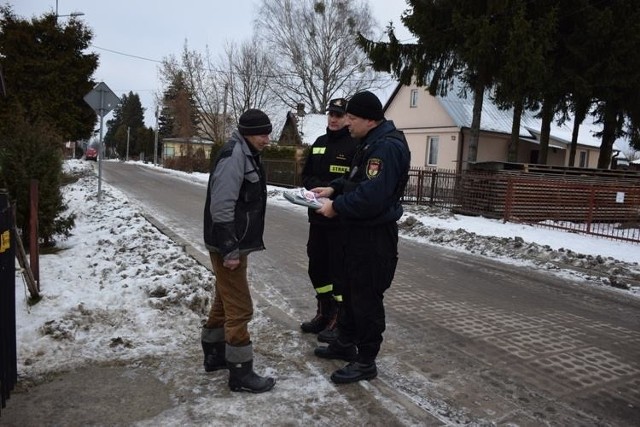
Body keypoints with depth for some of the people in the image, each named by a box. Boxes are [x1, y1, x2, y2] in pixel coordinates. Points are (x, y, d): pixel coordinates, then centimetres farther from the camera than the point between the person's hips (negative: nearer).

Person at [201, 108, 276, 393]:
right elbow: (221, 207, -25)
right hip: (229, 247, -10)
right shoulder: (233, 156, -19)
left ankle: (215, 355, 34)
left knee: (224, 302, 19)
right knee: (239, 309, -3)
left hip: (236, 244, 10)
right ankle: (240, 373, 7)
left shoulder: (247, 155, 13)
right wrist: (229, 250, -24)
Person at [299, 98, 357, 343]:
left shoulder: (355, 145, -9)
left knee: (339, 268, -1)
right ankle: (324, 313, 31)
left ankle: (340, 319, 13)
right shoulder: (319, 143, 14)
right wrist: (317, 187, -5)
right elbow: (306, 175, 15)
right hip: (317, 216, 8)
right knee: (316, 265, 15)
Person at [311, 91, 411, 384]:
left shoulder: (387, 146, -22)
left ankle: (365, 362, 15)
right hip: (359, 230, 11)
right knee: (351, 289, 20)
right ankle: (346, 344, 37)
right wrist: (334, 189, 7)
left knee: (366, 297, 0)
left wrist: (337, 207, -19)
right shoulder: (371, 142, 13)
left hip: (375, 234, -11)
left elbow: (371, 196, -30)